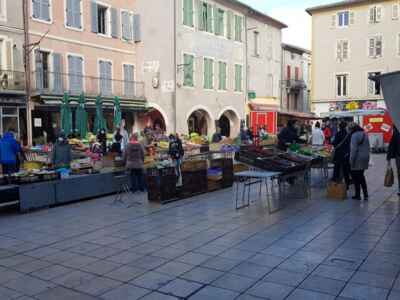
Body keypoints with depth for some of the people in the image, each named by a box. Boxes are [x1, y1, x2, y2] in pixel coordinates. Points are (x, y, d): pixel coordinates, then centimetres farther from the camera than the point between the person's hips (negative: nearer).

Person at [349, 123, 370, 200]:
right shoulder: (365, 134, 11)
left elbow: (354, 149, -18)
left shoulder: (355, 135, -13)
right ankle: (365, 195, 16)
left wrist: (352, 159, -13)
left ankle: (358, 195, 8)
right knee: (361, 176, 17)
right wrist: (367, 158, 19)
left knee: (356, 177, 3)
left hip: (357, 159, -8)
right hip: (365, 158, 8)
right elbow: (367, 147, 14)